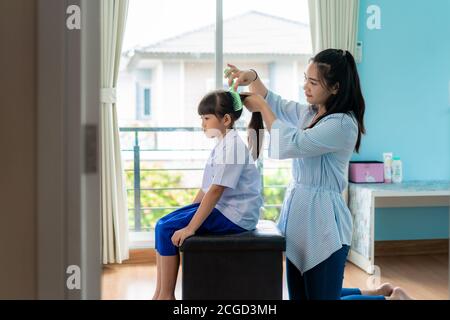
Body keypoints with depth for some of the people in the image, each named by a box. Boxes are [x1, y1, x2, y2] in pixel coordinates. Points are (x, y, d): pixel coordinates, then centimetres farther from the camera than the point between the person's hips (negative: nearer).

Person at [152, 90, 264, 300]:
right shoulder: (223, 144, 14)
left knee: (167, 229, -14)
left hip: (234, 215, -10)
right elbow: (207, 187, 17)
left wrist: (191, 227, -23)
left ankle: (166, 296, -1)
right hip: (221, 207, 10)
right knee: (163, 224, 3)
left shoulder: (232, 146, -18)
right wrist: (188, 213, 14)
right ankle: (160, 294, 4)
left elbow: (216, 190, -24)